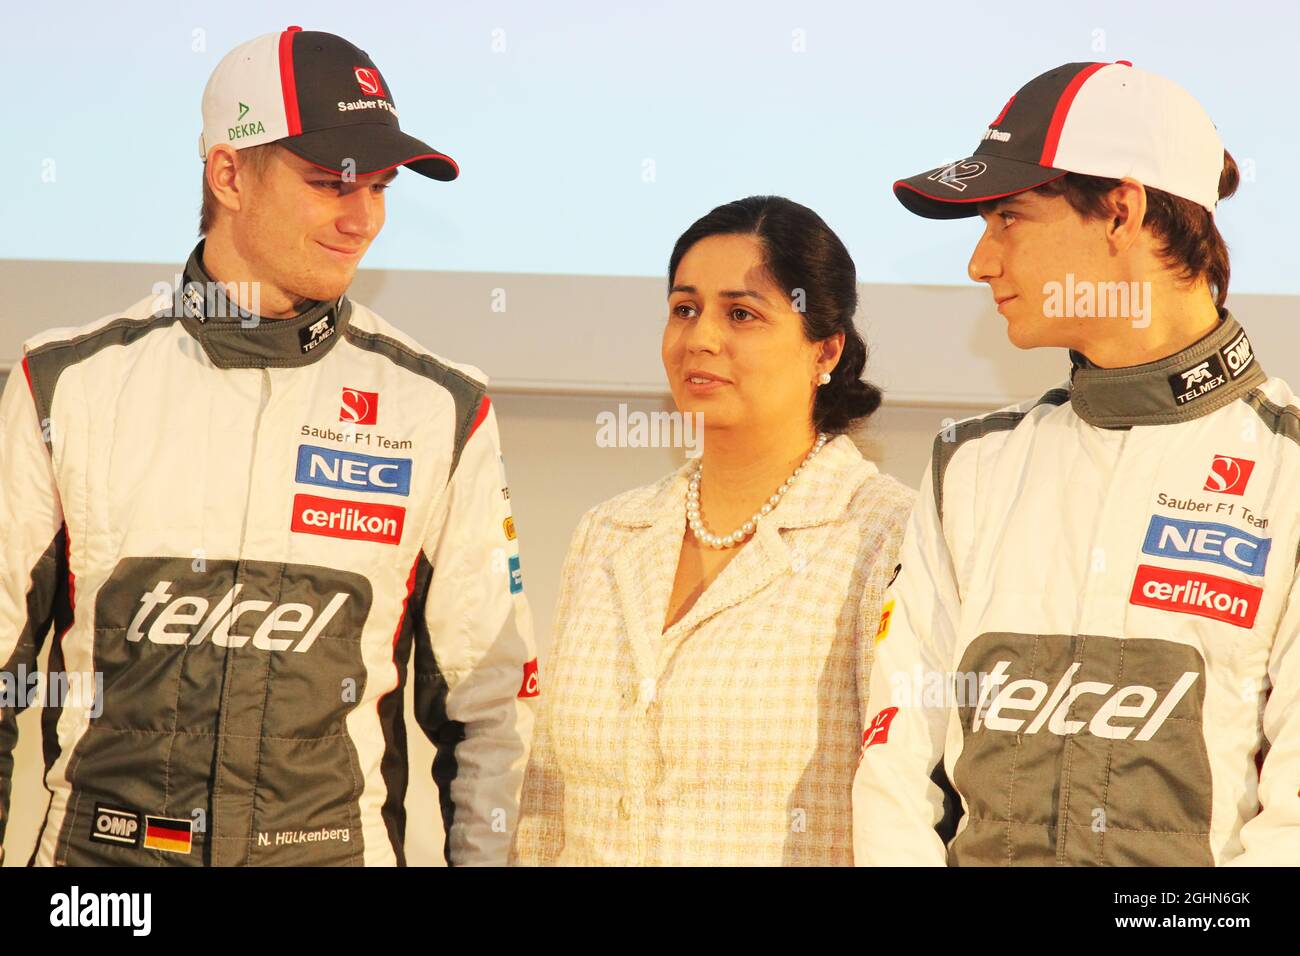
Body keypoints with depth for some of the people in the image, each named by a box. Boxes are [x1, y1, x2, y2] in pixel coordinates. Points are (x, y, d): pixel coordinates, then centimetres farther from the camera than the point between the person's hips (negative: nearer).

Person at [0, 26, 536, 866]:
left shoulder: (442, 411, 1)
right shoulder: (68, 383, 1)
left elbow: (489, 701, 5)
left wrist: (482, 853, 0)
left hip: (337, 846, 0)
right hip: (98, 851, 0)